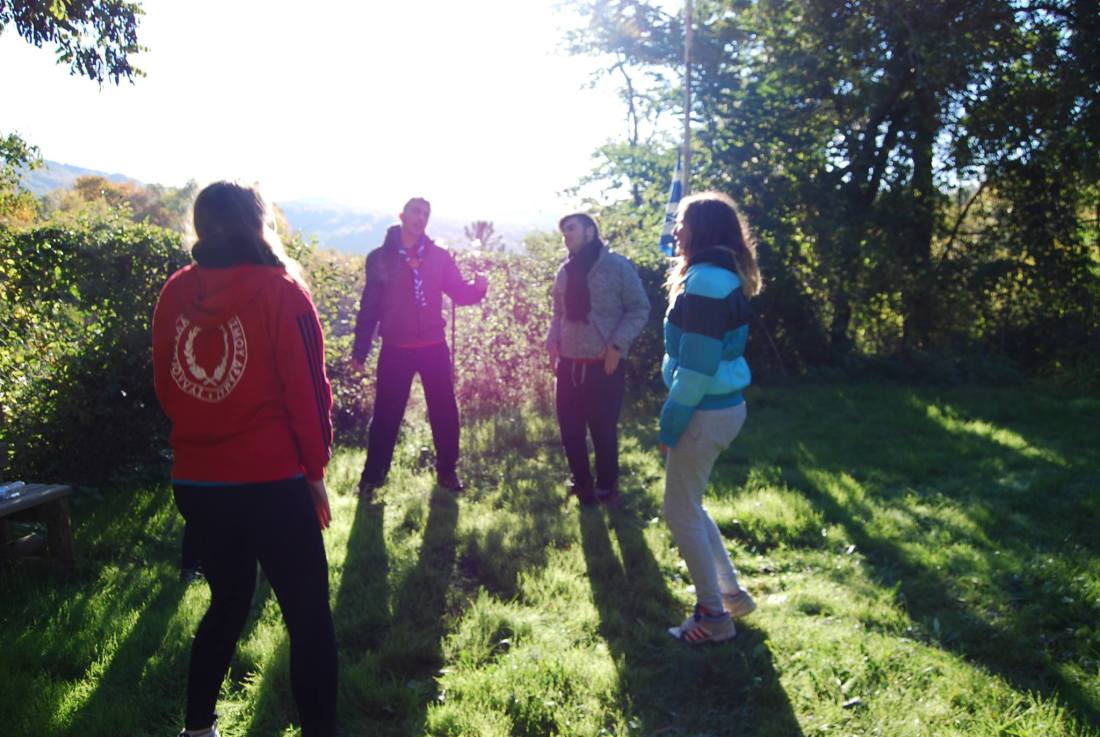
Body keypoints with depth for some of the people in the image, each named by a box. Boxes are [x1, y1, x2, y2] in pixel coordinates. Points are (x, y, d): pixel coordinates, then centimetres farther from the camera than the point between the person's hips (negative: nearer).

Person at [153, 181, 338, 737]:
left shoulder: (175, 293, 2)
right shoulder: (279, 291, -10)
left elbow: (166, 385, 8)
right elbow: (306, 388, -10)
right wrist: (315, 468, 0)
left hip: (195, 480, 5)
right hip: (272, 482, -5)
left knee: (226, 602, 24)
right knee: (308, 616, 6)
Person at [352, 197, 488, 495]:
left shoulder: (439, 256, 5)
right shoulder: (379, 258, 0)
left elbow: (459, 292, 3)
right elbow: (369, 307, 1)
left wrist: (478, 288, -21)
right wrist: (360, 350, -2)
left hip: (434, 347, 2)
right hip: (395, 349, -2)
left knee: (445, 412, 7)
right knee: (386, 414, 3)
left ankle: (447, 471, 21)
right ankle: (372, 475, 15)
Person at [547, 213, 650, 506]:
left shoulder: (618, 266, -7)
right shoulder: (566, 270, 9)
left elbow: (639, 309, -7)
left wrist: (617, 345, -15)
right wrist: (552, 343, 5)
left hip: (604, 365, -5)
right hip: (568, 365, 5)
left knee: (603, 430, 6)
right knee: (570, 429, 10)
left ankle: (606, 486, 25)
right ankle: (582, 482, 30)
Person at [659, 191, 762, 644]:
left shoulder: (704, 283, -20)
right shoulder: (724, 276, 12)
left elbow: (696, 366, -22)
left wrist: (671, 424, -14)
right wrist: (676, 417, 18)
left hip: (706, 413, -10)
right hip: (726, 405, 10)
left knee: (680, 512, 3)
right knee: (689, 505, 21)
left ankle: (714, 616, 14)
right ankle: (731, 593, 30)